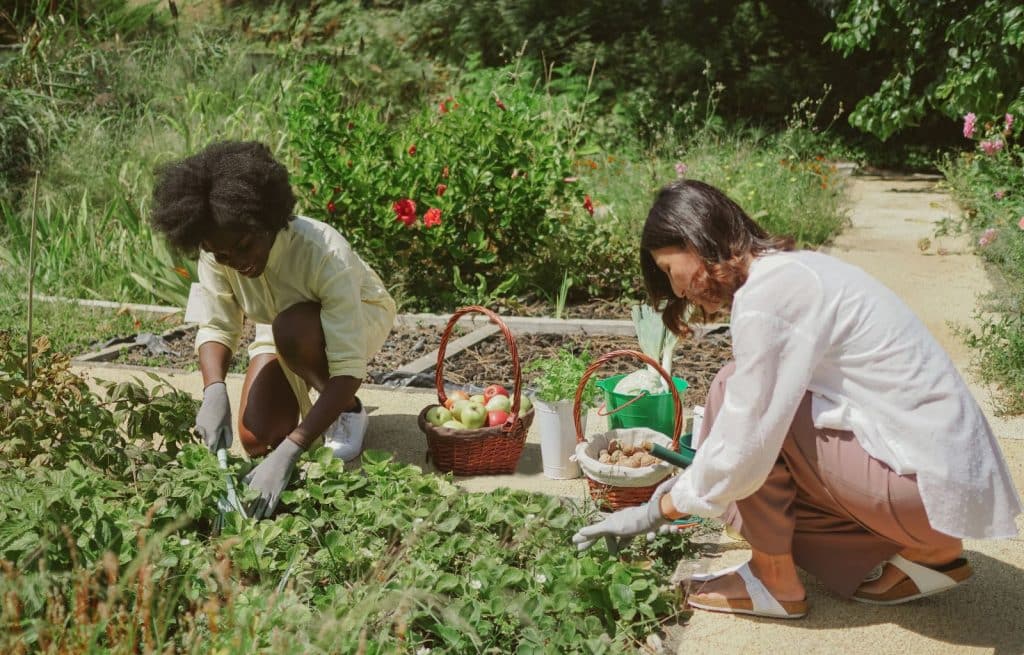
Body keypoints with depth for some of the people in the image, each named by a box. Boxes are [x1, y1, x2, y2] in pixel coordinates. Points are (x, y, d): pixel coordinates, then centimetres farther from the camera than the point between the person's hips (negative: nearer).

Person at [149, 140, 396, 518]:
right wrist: (214, 391, -39)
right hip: (283, 329, 5)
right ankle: (312, 402, 23)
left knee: (292, 329, -37)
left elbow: (348, 370, -42)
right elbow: (216, 327, -17)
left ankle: (348, 411, -9)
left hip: (359, 317, -4)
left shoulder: (325, 254, -41)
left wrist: (289, 452, -50)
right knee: (257, 441, -10)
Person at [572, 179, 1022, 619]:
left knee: (735, 392, -11)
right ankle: (928, 550, 13)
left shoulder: (766, 297, -19)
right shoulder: (790, 268, 10)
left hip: (933, 484, -10)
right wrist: (692, 481, 23)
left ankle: (774, 582, 2)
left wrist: (657, 511, -4)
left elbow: (742, 452, -19)